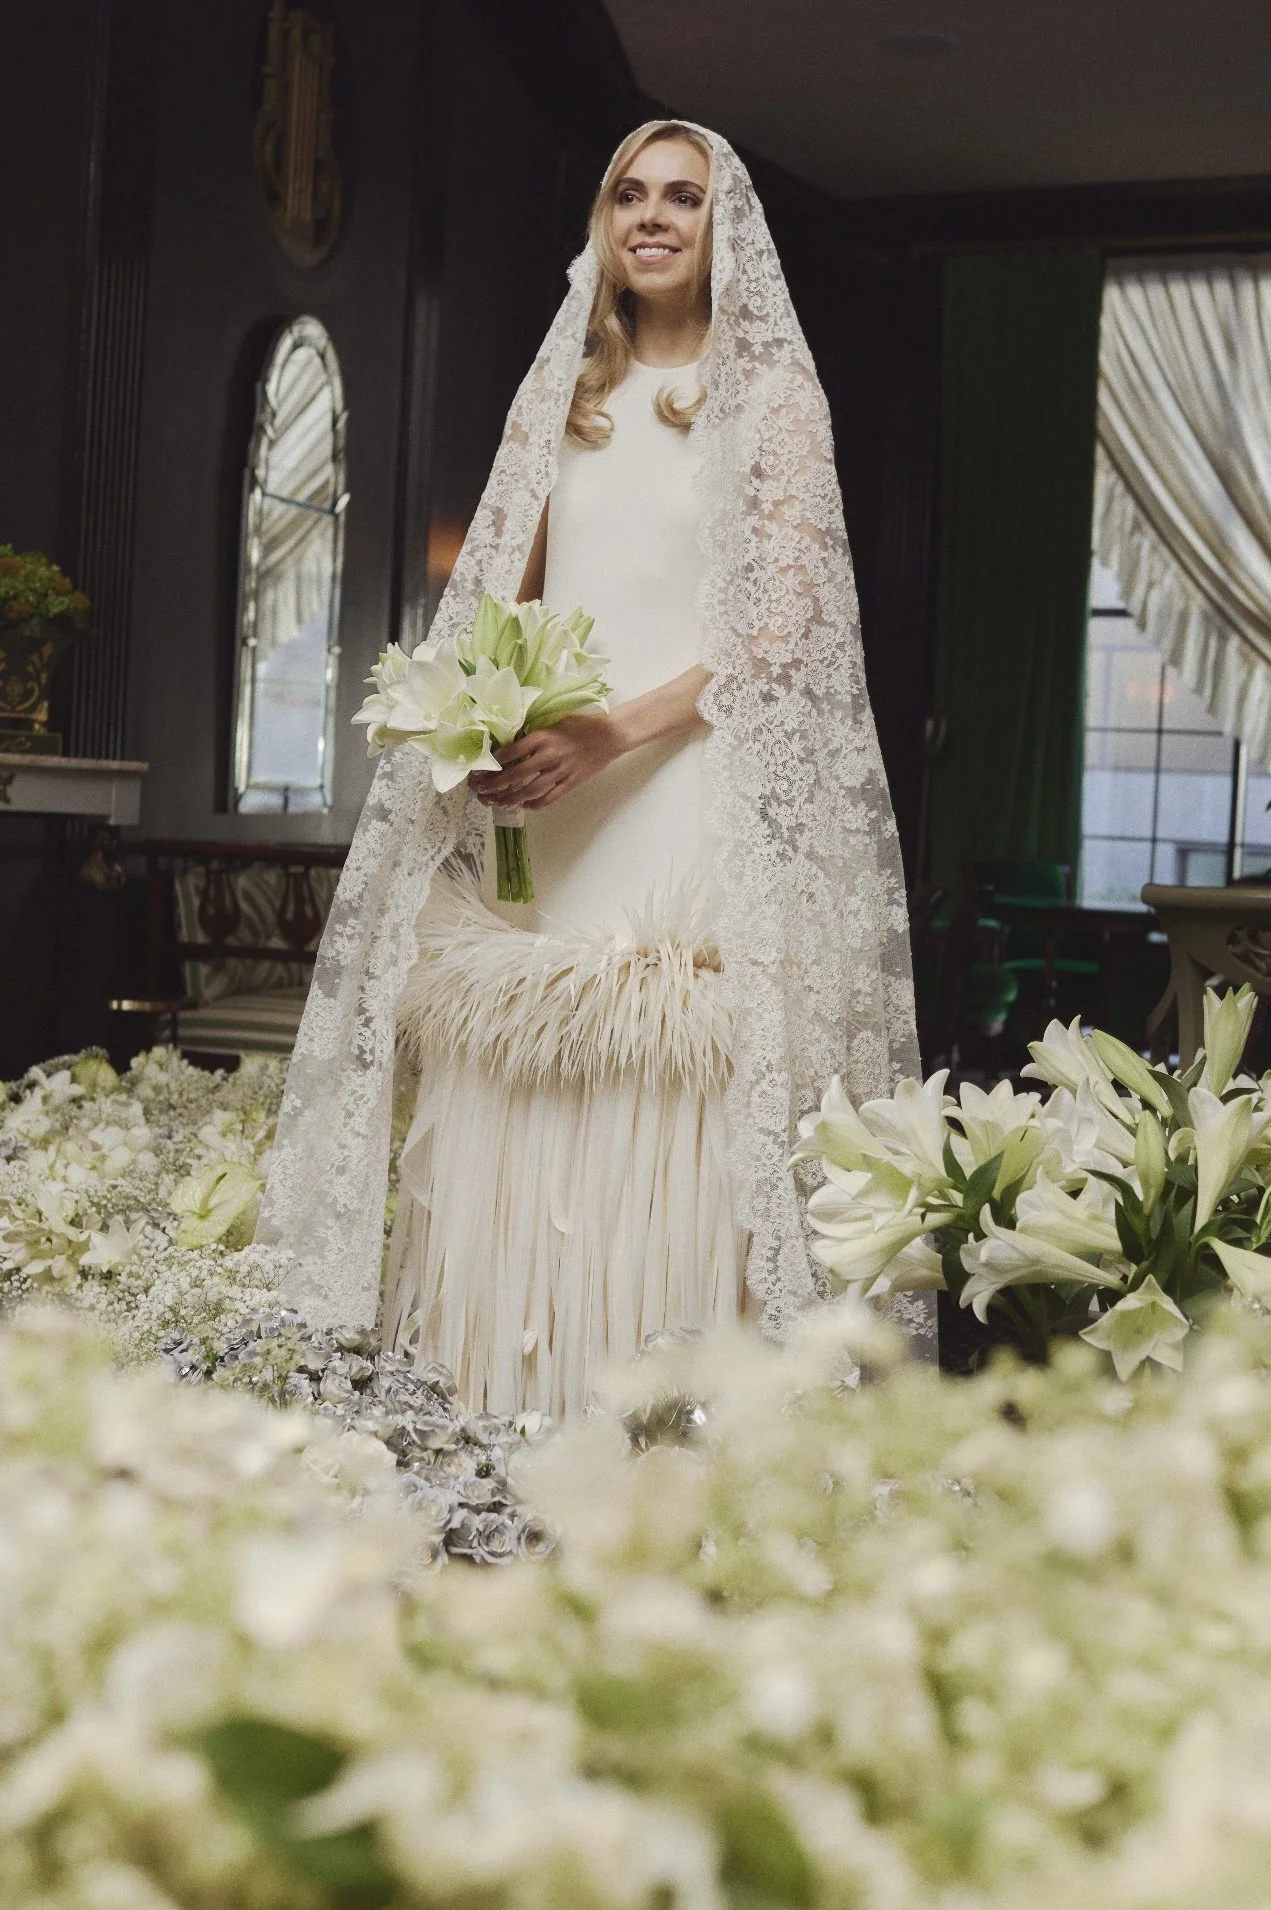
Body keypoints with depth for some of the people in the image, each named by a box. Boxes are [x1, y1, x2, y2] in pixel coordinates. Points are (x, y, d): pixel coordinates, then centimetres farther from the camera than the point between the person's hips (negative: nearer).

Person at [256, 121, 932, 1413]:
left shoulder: (771, 395, 6)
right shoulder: (558, 395, 19)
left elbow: (784, 620, -4)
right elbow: (498, 602, 18)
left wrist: (616, 732, -17)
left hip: (690, 808, -4)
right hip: (537, 819, 4)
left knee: (669, 1151, -10)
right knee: (505, 1151, -2)